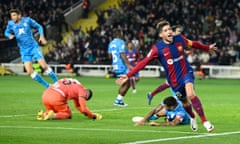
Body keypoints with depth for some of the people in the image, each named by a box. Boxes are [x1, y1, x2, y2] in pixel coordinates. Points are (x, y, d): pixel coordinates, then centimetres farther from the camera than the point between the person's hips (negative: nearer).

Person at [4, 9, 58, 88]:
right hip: (24, 50, 3)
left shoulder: (27, 20, -4)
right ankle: (47, 86, 5)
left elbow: (39, 27, 8)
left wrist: (41, 36, -8)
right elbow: (6, 32, 17)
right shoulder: (11, 24, 2)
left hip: (33, 47, -3)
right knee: (29, 71, -9)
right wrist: (10, 35, -6)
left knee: (44, 66, -11)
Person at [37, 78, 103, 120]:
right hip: (57, 98, -8)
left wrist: (89, 114, 41)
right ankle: (53, 115, -13)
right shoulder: (81, 89, 5)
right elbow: (83, 109, 2)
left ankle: (45, 114, 1)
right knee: (67, 114, 14)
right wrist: (94, 116, 16)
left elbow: (78, 106, 41)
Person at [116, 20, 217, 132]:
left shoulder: (180, 39, -8)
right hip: (174, 81, 1)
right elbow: (143, 63, -18)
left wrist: (207, 48, 28)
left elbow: (193, 44, 12)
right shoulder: (157, 48, -16)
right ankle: (192, 117, 49)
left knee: (190, 95, -27)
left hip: (186, 73, -1)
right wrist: (128, 76, -25)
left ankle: (204, 121, -18)